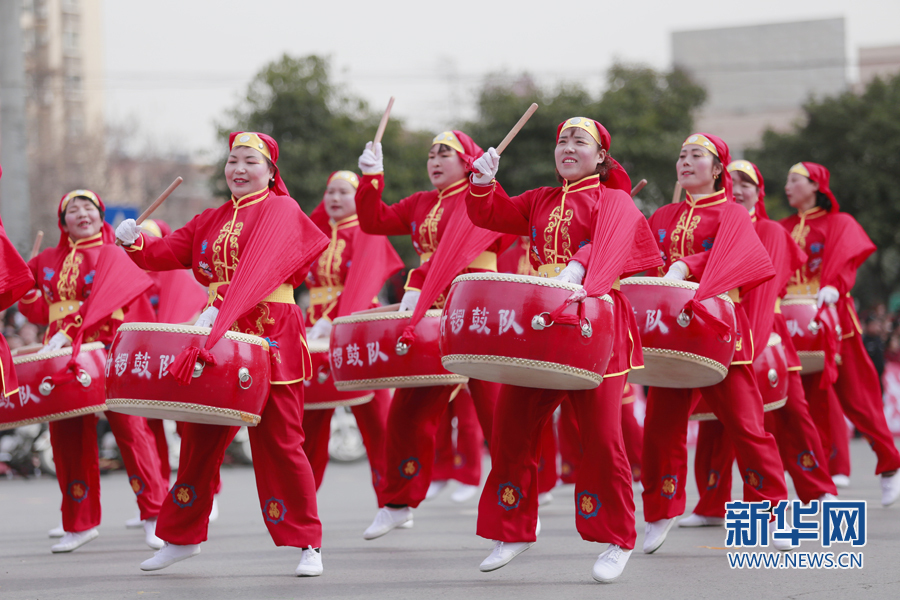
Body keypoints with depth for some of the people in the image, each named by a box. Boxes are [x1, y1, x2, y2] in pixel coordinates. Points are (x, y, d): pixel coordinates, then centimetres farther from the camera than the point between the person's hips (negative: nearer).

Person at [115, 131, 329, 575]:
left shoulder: (281, 211, -3)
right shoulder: (210, 221, 18)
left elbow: (260, 268, -20)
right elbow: (167, 254, 10)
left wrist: (220, 311, -33)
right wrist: (135, 243, -12)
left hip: (270, 337, -6)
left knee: (278, 442, -6)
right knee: (200, 437, 9)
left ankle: (308, 544, 1)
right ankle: (182, 536, 22)